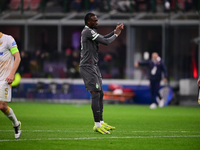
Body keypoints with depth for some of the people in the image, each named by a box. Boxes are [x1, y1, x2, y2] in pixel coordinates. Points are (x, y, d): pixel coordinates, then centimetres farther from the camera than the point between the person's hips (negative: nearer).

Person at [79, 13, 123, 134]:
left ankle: (101, 122, 18)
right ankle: (97, 124, -13)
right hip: (87, 66, -11)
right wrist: (116, 34, -1)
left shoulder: (91, 31, 16)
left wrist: (115, 31, 15)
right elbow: (106, 42, -17)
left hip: (93, 66, 11)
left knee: (100, 93, 12)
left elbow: (103, 38, 26)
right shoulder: (88, 32, -16)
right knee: (96, 94, -13)